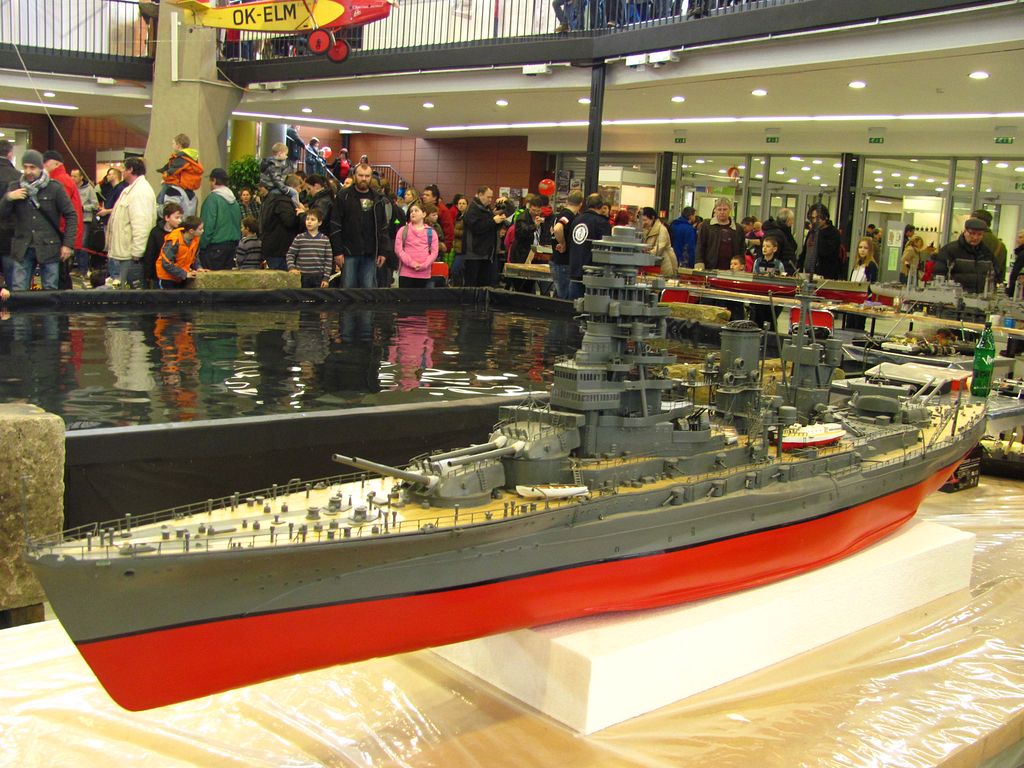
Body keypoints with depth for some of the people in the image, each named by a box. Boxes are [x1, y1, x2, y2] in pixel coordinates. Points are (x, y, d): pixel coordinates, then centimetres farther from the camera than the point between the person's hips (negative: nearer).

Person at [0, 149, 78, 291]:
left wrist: (68, 244, -6)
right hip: (22, 249, 3)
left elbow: (71, 215, 1)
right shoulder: (14, 187, 8)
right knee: (17, 294, 2)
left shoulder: (55, 188, 0)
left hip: (49, 248, -2)